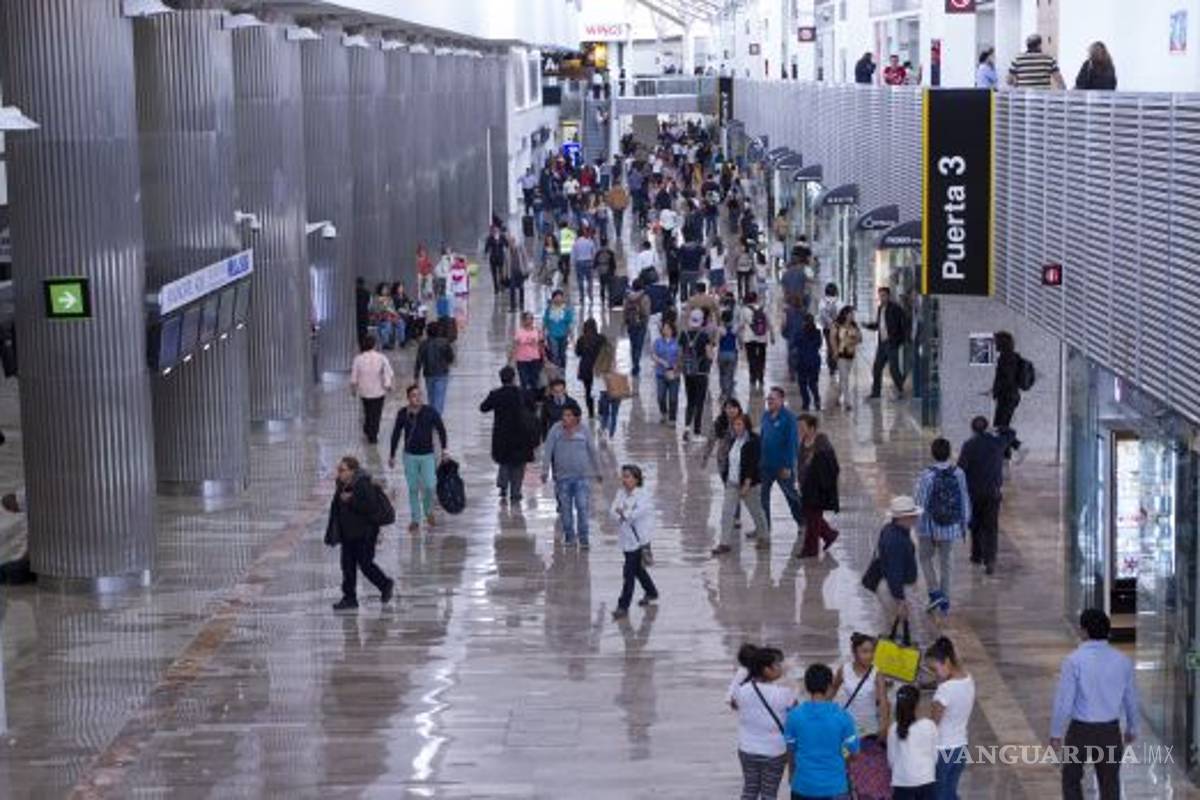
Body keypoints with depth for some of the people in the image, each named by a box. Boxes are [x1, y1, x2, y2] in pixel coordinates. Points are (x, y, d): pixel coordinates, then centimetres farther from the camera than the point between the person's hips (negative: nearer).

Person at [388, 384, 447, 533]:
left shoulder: (430, 412, -9)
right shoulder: (402, 414, -6)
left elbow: (441, 429, 3)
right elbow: (396, 435, 4)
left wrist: (444, 448, 2)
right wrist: (392, 456, 9)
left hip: (427, 455, -1)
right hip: (410, 455, 1)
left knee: (430, 486, -8)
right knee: (413, 489, 7)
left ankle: (428, 511, 22)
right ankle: (415, 520, 19)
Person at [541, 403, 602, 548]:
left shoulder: (583, 431, 1)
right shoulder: (556, 430, -4)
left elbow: (592, 452, 12)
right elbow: (548, 450, -5)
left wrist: (597, 471, 20)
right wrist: (545, 470, -13)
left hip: (582, 476, 0)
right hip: (562, 476, 0)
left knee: (582, 507, -6)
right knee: (565, 508, 8)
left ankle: (584, 539, 1)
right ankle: (568, 536, 23)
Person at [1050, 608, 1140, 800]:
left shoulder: (1074, 660, -18)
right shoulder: (1122, 660, -4)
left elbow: (1063, 700, -16)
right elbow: (1131, 698, 6)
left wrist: (1055, 733, -4)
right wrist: (1132, 728, 23)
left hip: (1081, 731, -3)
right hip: (1110, 732, 3)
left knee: (1071, 778, 19)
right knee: (1109, 784, 15)